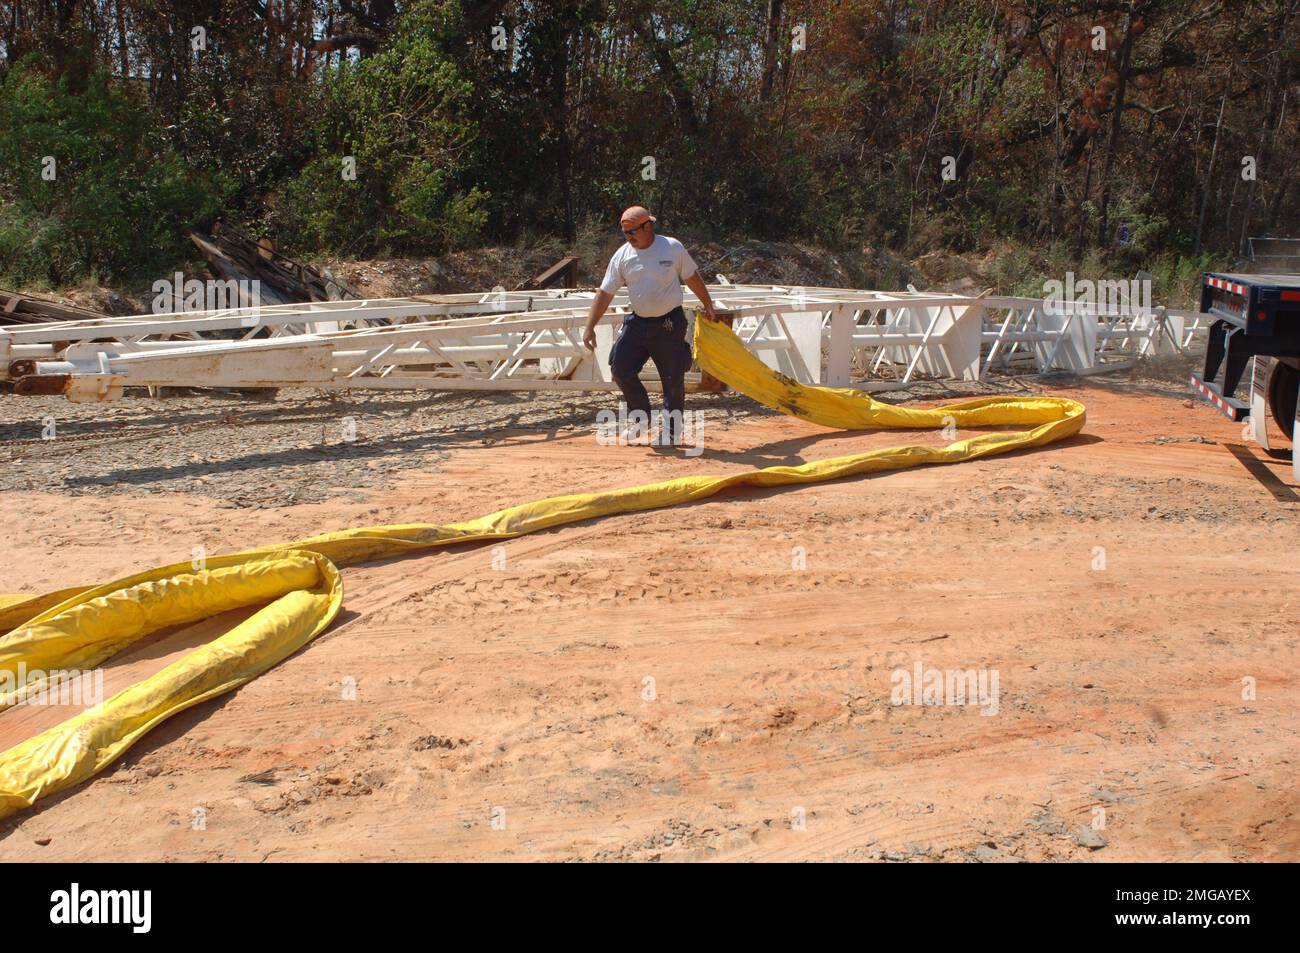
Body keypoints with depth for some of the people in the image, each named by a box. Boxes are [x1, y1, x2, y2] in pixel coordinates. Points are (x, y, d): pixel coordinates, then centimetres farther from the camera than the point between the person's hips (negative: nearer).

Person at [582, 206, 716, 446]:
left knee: (673, 378, 1)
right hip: (638, 322, 3)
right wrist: (590, 327, -4)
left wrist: (707, 304, 13)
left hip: (669, 323, -3)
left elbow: (692, 277, 6)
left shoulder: (673, 248, -8)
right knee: (620, 369, -2)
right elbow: (605, 292, 0)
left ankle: (672, 430, 16)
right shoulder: (622, 255, -2)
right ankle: (640, 417, 18)